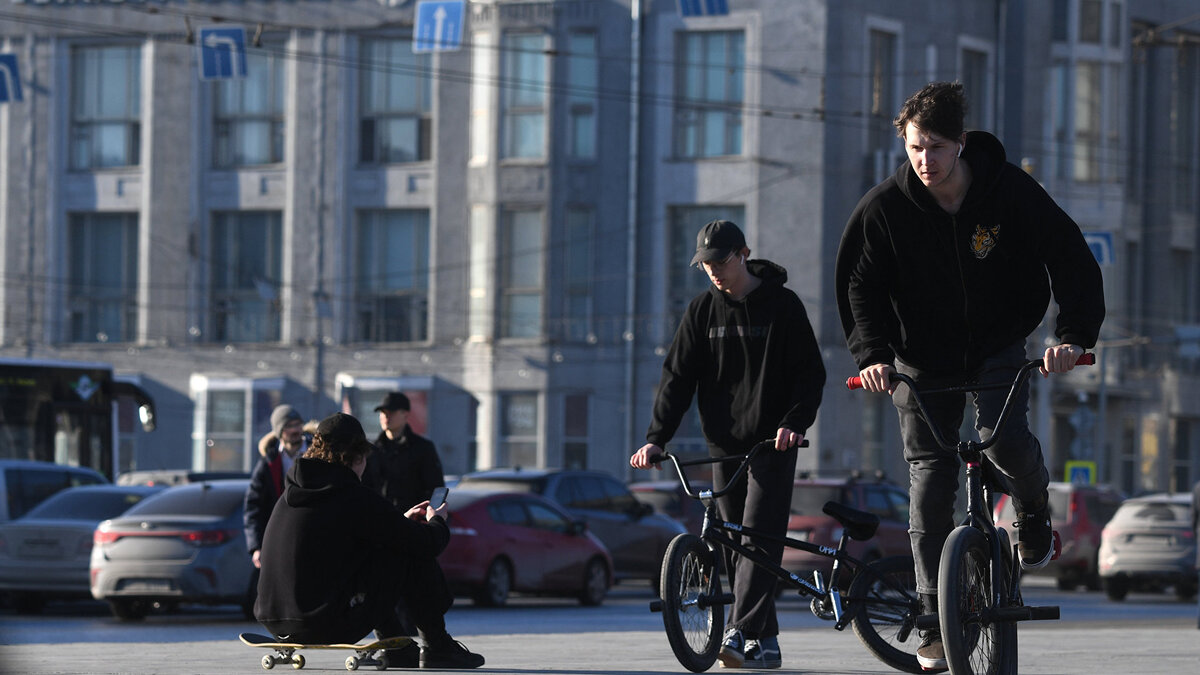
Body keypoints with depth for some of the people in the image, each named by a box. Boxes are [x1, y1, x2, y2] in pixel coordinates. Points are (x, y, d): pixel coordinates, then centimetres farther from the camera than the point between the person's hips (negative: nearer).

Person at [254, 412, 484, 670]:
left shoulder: (291, 494, 13)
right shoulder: (358, 499, -11)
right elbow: (426, 544, -5)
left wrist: (401, 521, 38)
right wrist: (437, 522, 19)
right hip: (330, 624, -8)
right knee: (415, 556, 4)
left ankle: (398, 650, 33)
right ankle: (438, 647, 16)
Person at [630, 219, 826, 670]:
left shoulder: (782, 305, -3)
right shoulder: (702, 310, 7)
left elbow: (810, 374, -3)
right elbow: (677, 378, 6)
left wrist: (794, 423, -19)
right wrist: (655, 438, -5)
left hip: (773, 445, -4)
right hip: (725, 445, 5)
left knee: (758, 536, -15)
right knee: (734, 545, 4)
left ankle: (744, 633, -23)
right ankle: (764, 643, 10)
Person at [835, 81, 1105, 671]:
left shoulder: (1010, 192, -16)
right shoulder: (885, 207, -15)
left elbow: (1071, 261, -15)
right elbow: (860, 285, -9)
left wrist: (1074, 335, -29)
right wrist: (872, 353, -26)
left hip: (998, 345, -1)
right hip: (923, 358, 1)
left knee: (1004, 439, -24)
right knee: (929, 482, -5)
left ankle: (1033, 509, 13)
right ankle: (935, 621, 2)